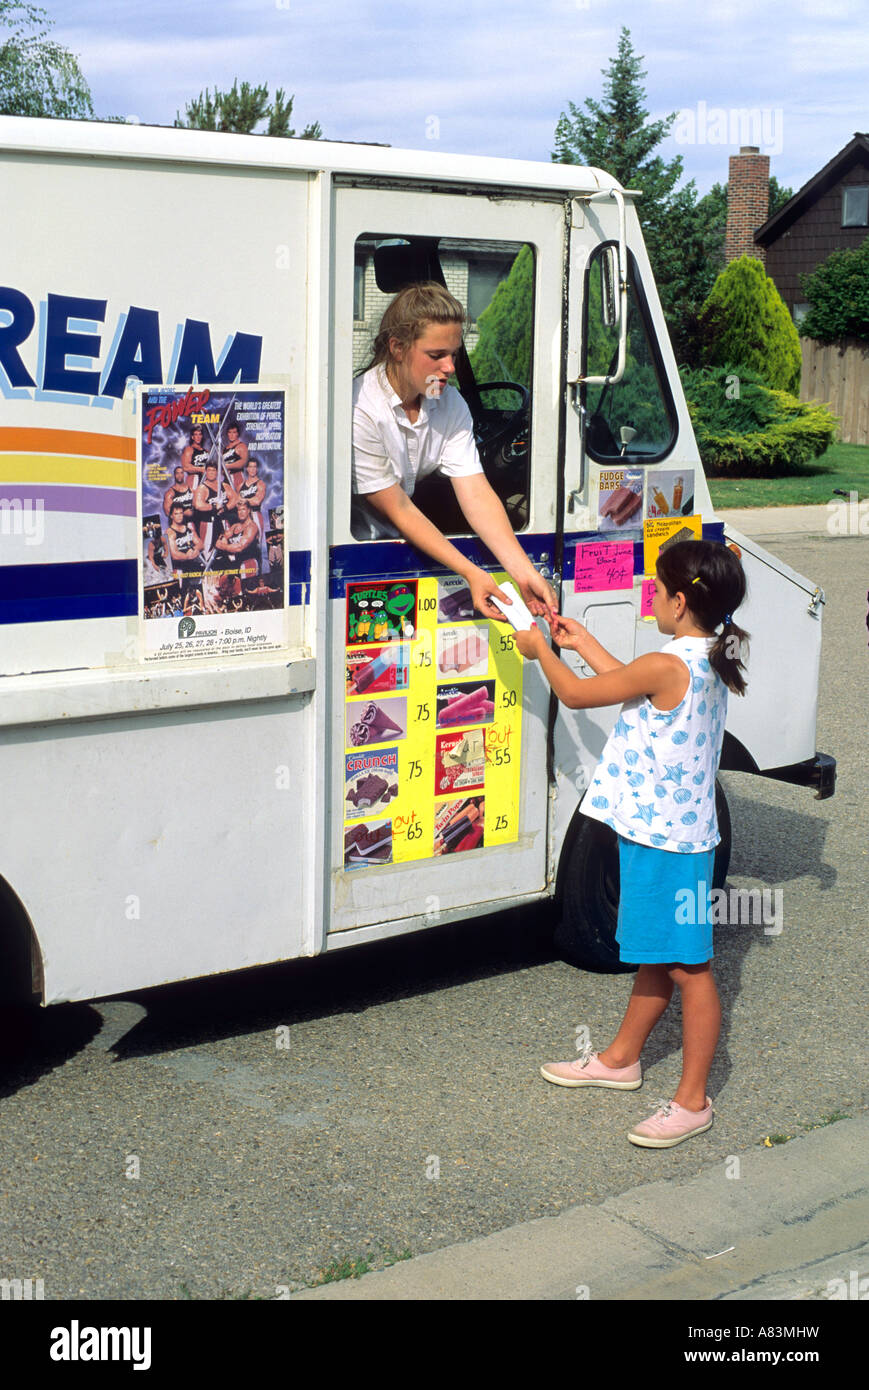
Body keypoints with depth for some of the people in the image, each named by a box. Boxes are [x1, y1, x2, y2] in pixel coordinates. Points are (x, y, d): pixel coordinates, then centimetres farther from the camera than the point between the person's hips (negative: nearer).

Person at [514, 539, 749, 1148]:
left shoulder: (668, 666, -23)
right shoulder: (708, 661, 5)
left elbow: (576, 694, -14)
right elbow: (635, 686, 21)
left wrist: (542, 651, 4)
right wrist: (584, 642, 25)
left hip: (666, 842, -10)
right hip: (670, 831, 10)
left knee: (688, 967, -1)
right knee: (657, 956, 21)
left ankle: (693, 1101, 8)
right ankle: (621, 1059, 37)